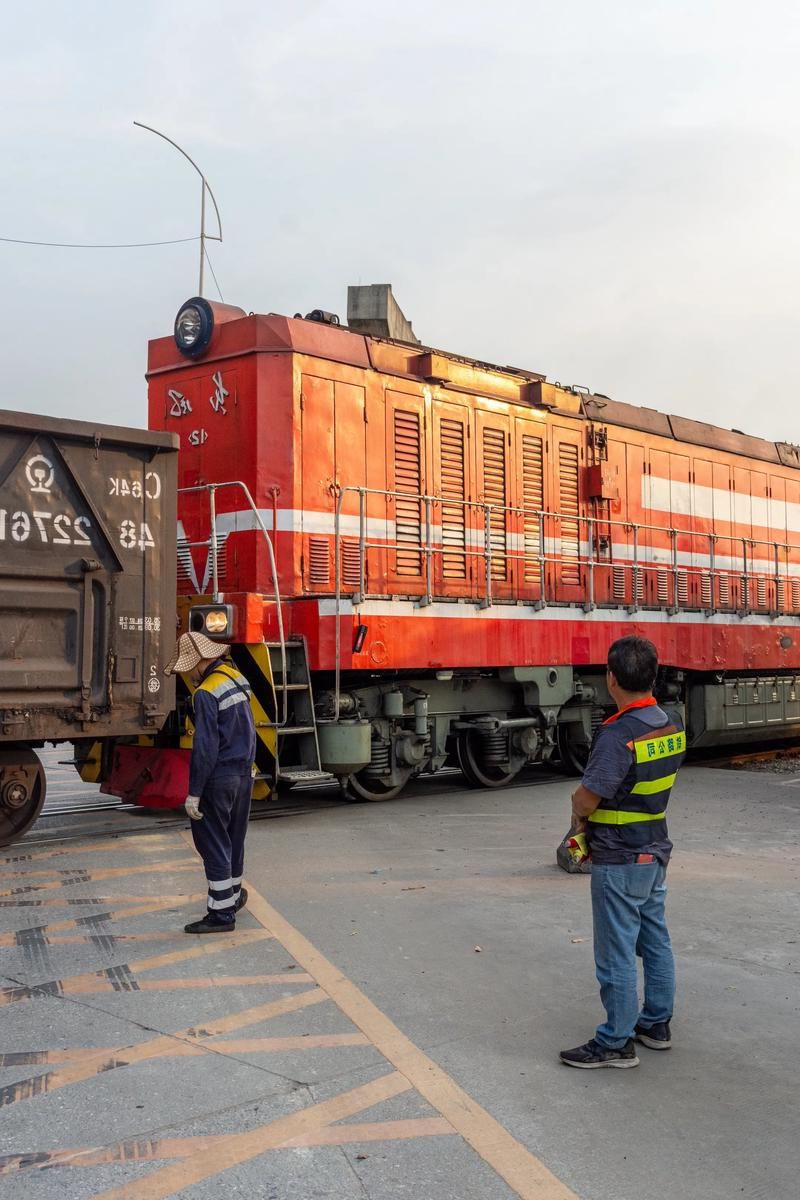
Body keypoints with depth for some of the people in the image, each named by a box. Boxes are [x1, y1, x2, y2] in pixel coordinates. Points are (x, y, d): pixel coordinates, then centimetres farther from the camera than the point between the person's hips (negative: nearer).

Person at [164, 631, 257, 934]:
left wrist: (194, 793, -16)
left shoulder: (206, 693, -19)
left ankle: (222, 913, 3)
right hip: (244, 774, 8)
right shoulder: (236, 678, 7)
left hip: (219, 777, -8)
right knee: (234, 840, 21)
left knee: (213, 843, 0)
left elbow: (205, 748, -21)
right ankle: (234, 894, 35)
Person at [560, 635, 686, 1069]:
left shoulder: (618, 734, -25)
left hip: (619, 861, -9)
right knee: (655, 940, 19)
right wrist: (591, 816, 6)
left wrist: (579, 817, -1)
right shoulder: (672, 725, 2)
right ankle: (657, 1024, 32)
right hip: (656, 850, 9)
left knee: (617, 953, 2)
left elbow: (586, 797, -24)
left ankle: (616, 1043, 12)